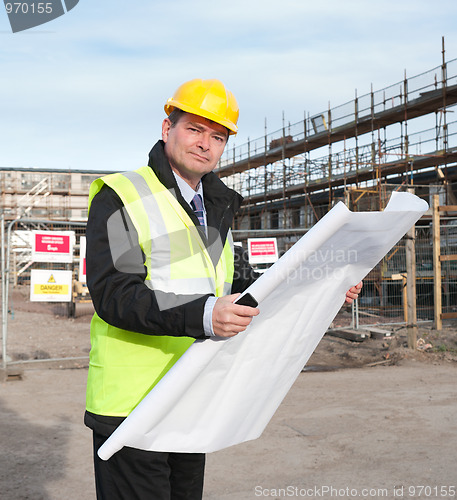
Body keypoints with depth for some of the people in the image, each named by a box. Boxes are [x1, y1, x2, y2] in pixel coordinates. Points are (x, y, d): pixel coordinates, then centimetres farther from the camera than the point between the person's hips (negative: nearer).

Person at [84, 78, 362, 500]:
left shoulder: (213, 208, 17)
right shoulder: (121, 197, -9)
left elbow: (243, 284, 21)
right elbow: (113, 294, -21)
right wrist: (202, 315, -34)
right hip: (131, 406, -7)